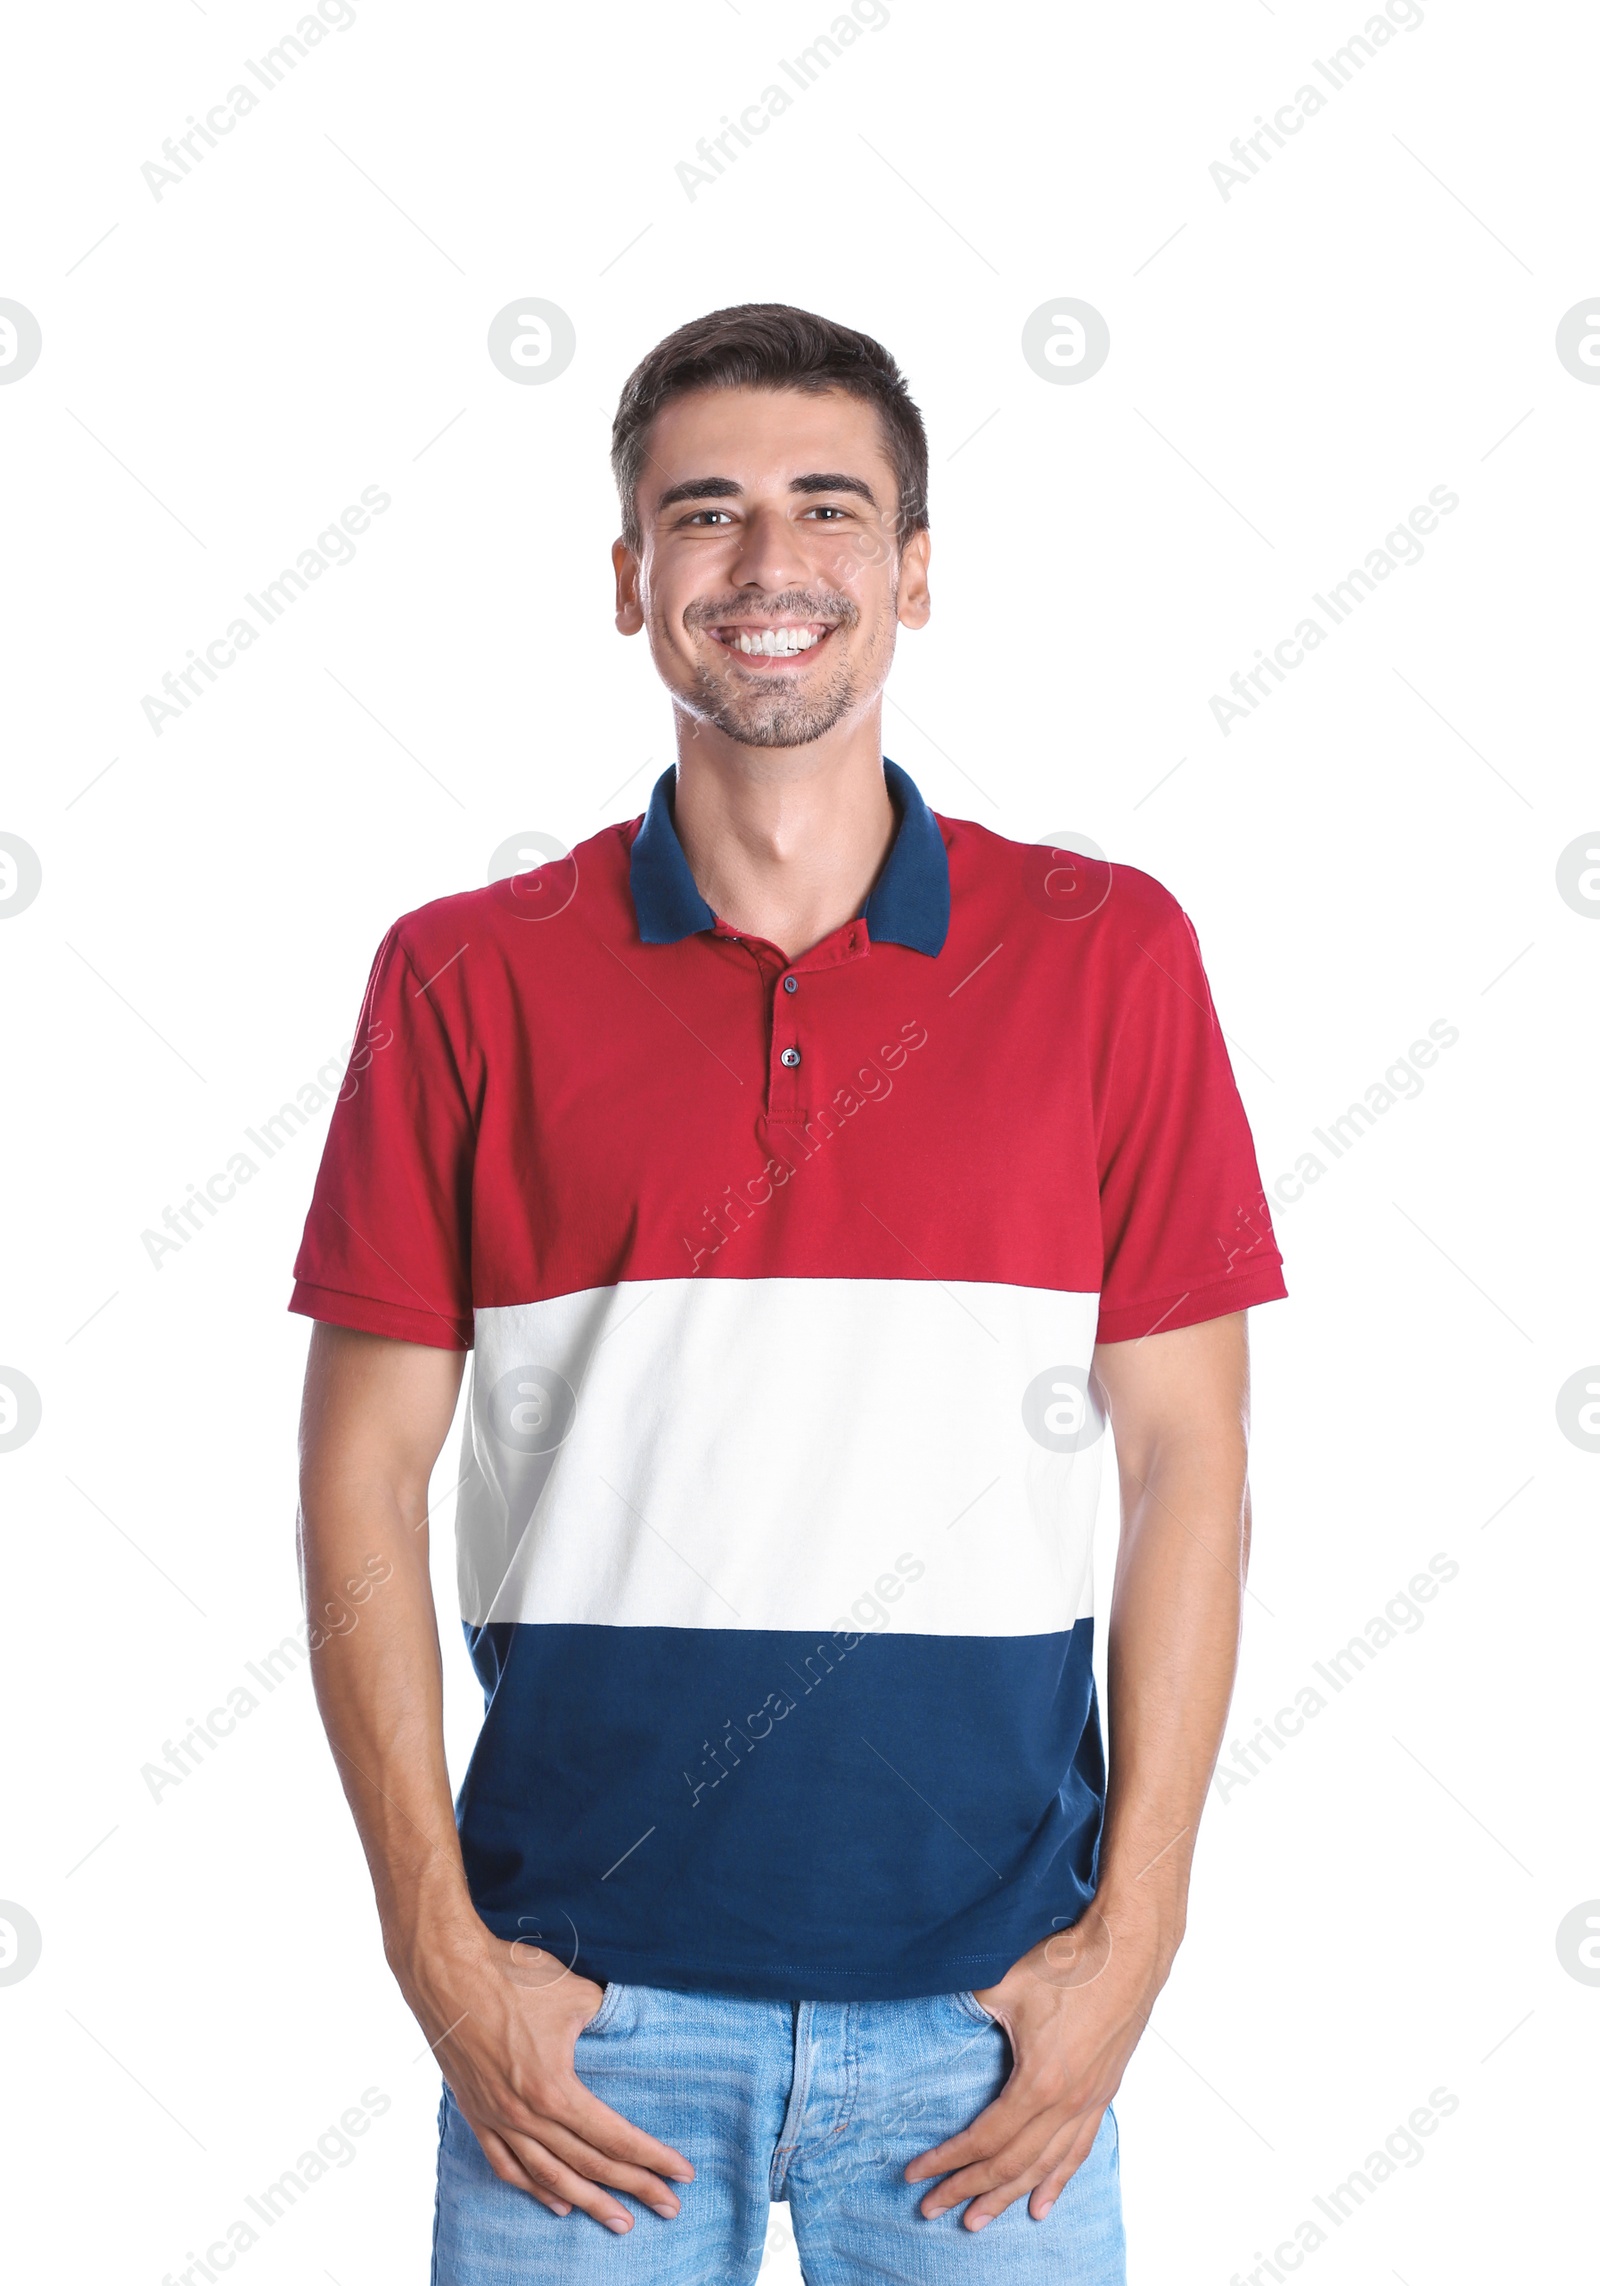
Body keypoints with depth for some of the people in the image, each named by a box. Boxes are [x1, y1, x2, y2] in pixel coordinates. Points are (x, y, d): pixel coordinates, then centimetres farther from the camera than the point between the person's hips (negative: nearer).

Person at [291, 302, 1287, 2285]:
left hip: (987, 1983, 0)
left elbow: (1187, 1465, 1)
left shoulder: (1105, 953, 1)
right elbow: (362, 1476, 1)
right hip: (586, 1988, 0)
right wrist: (439, 1949, -4)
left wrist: (1132, 1933, -4)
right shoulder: (466, 981, 0)